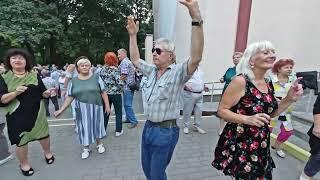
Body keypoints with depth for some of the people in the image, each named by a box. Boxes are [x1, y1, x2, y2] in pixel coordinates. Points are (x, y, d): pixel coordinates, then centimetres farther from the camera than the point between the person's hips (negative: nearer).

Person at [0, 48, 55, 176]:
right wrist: (15, 92, -27)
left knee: (44, 134, 11)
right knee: (21, 141, 9)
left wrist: (48, 92, -18)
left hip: (37, 113, 2)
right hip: (17, 116, -1)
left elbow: (43, 94, 4)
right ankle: (24, 164, 34)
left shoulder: (35, 76, 2)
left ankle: (47, 152, 41)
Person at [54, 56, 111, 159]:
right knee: (84, 127, 10)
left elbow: (103, 92, -3)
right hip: (81, 109, 1)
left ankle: (99, 144, 36)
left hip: (96, 107, -1)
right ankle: (86, 148, 30)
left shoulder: (96, 77, -4)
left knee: (96, 125, 13)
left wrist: (107, 105, -6)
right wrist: (61, 110, -3)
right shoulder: (73, 81, 1)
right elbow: (70, 97, 2)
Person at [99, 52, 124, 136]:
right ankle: (118, 131, 18)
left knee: (106, 112, 15)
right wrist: (120, 90, -4)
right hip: (115, 94, -5)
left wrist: (105, 89, 15)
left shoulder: (102, 69, 1)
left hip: (105, 94, 5)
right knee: (118, 112, 10)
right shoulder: (115, 70, -16)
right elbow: (120, 83, -22)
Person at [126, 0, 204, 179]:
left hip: (166, 131, -7)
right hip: (148, 127, 7)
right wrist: (133, 35, 11)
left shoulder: (178, 72, -16)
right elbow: (135, 59, 17)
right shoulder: (152, 71, 6)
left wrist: (197, 19, -42)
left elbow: (196, 57, -33)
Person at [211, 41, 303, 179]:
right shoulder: (241, 81, -19)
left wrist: (289, 99, -2)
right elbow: (221, 110, -18)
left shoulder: (268, 82, 4)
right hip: (239, 145, -7)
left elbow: (271, 113, 12)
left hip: (261, 145, 7)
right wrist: (247, 119, -30)